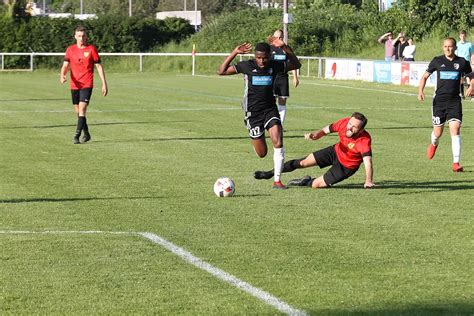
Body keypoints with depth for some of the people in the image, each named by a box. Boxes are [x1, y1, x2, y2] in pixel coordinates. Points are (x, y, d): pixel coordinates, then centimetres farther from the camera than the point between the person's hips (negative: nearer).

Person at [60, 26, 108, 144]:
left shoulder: (91, 49, -1)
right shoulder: (70, 49, 6)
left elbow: (99, 66, 1)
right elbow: (65, 65, 1)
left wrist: (104, 84, -2)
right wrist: (62, 76, -21)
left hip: (87, 85, -4)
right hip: (74, 85, 4)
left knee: (82, 109, -16)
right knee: (78, 111, 11)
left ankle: (76, 136, -19)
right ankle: (86, 134, 28)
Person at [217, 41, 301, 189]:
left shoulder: (274, 66, -3)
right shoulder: (247, 66, -9)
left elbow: (296, 64, 1)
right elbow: (221, 71, -9)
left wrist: (284, 47, -13)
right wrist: (234, 53, -20)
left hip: (270, 109, 1)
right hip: (253, 113, -1)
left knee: (278, 143, -19)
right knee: (262, 153, 4)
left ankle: (277, 181, -10)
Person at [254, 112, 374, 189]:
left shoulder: (364, 140, -38)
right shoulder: (344, 123, -22)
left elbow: (367, 162, -44)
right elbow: (325, 130, -7)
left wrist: (368, 181, -58)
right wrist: (313, 135, -26)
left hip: (346, 166, -5)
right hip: (336, 151, 5)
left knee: (315, 184, -9)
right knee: (304, 162, 6)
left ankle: (305, 182, 28)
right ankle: (271, 173, 25)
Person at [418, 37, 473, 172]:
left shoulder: (462, 62, 4)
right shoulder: (437, 61, 3)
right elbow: (425, 76, 9)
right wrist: (420, 91, -7)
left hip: (455, 101, -1)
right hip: (439, 100, 1)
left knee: (455, 129, -15)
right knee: (438, 132, 7)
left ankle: (456, 163, -14)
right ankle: (434, 144, 46)